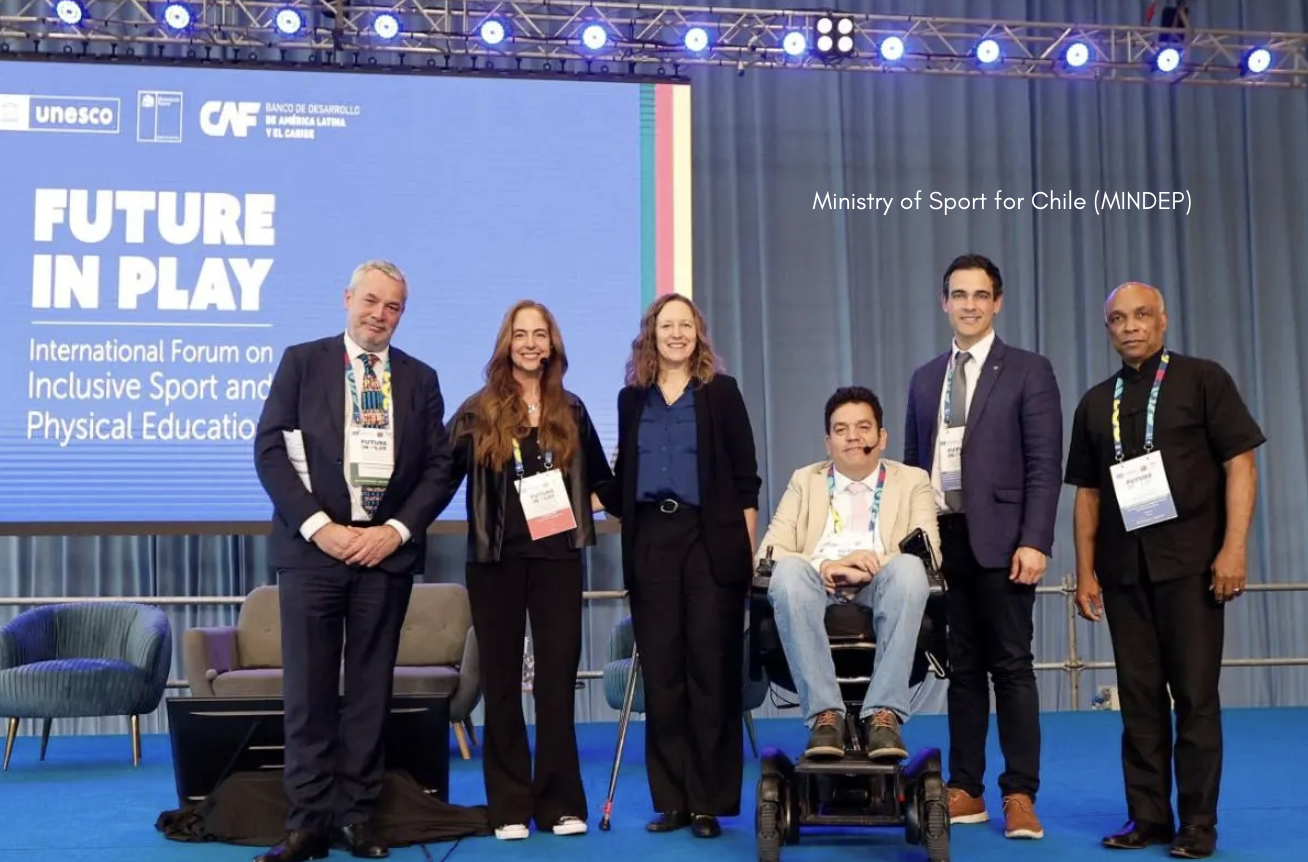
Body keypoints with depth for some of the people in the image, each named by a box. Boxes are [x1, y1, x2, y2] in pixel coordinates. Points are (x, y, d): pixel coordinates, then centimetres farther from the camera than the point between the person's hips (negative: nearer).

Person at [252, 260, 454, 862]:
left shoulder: (420, 379, 11)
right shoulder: (302, 362, 5)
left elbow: (439, 467, 7)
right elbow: (270, 450, -2)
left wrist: (396, 530, -7)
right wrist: (318, 525, -11)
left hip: (387, 548, 2)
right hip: (314, 544, -2)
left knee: (371, 688, 6)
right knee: (309, 689, -1)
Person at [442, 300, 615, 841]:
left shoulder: (570, 411, 9)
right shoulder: (479, 412, 1)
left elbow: (599, 477, 16)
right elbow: (442, 475, -1)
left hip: (557, 556, 2)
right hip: (495, 558, -1)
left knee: (557, 678, 3)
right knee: (501, 679, 5)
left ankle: (560, 802, 11)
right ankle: (509, 806, 12)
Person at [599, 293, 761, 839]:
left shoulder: (721, 392, 4)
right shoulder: (632, 397, 13)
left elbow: (745, 477, 1)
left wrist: (748, 548, -5)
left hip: (711, 540, -3)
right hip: (650, 541, 3)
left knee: (711, 666, -2)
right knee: (660, 669, 2)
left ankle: (709, 801, 4)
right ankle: (671, 799, 10)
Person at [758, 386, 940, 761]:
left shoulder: (913, 481, 19)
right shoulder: (804, 481, 21)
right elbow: (769, 553, 6)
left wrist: (869, 568, -16)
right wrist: (824, 567, -14)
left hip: (880, 591, 0)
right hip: (818, 588, 1)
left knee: (909, 566, -34)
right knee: (789, 570, -33)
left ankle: (883, 713, -33)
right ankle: (825, 713, -32)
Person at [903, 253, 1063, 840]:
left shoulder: (1028, 371, 1)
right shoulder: (925, 378, 15)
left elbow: (1045, 465, -6)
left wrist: (1033, 542, -15)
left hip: (997, 538, -4)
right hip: (940, 538, 4)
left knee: (1011, 666, 0)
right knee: (961, 668, 9)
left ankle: (1020, 795, 7)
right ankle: (966, 791, 16)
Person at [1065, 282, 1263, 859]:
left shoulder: (1203, 380, 2)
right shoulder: (1096, 402, 12)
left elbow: (1240, 464, -3)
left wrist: (1234, 547, -12)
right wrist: (1086, 571, 8)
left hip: (1190, 563, -3)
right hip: (1123, 569, 4)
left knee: (1195, 694, -1)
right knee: (1139, 696, 6)